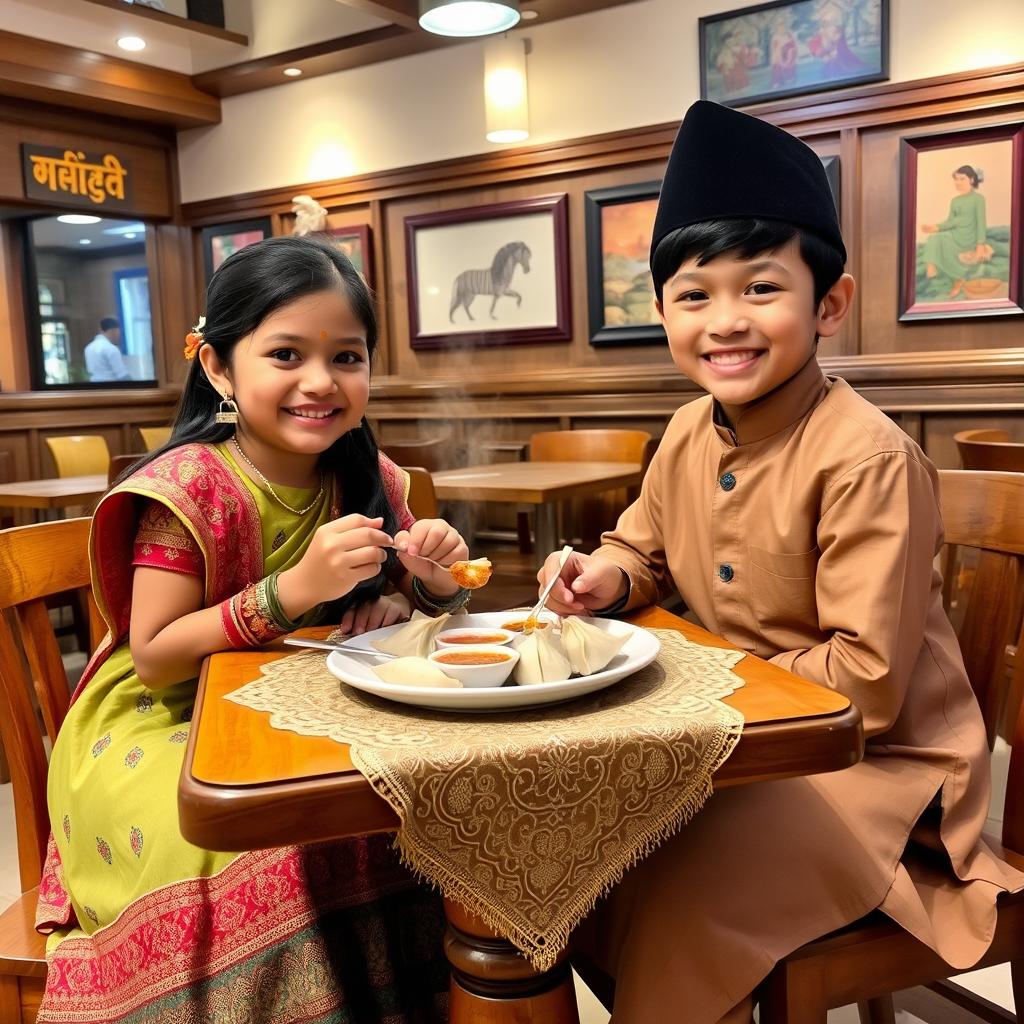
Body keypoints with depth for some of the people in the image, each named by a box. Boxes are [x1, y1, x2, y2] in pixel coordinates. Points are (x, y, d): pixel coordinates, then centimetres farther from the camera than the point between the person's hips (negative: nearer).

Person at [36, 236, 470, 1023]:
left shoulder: (368, 479, -3)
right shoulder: (191, 486, -18)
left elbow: (425, 602, 10)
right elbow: (154, 658, -18)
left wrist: (430, 579, -16)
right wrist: (294, 590, -30)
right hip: (165, 727, -4)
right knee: (271, 856, -30)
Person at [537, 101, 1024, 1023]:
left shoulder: (868, 459, -24)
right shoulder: (689, 435, -2)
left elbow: (868, 684, -23)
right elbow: (645, 549, 17)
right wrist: (609, 577, -5)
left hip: (874, 765, -6)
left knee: (678, 896, -23)